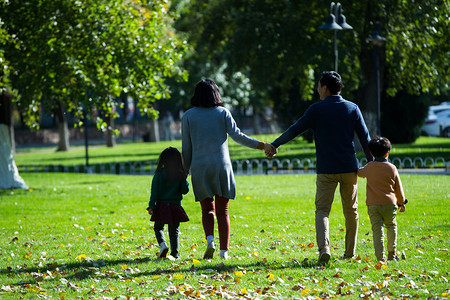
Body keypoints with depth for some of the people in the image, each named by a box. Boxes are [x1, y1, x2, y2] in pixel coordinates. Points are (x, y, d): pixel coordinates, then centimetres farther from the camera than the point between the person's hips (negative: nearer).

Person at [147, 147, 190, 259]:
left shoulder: (159, 174, -5)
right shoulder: (180, 175, -4)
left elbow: (154, 192, -6)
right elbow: (185, 190, 1)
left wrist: (151, 206, -5)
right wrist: (185, 181, 12)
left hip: (161, 205, -1)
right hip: (175, 206, 1)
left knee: (158, 228, 16)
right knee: (174, 231, 9)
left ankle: (162, 244, -9)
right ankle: (174, 253, 4)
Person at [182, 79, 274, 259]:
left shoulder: (188, 116, 4)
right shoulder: (223, 113, 2)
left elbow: (186, 148, 4)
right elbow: (237, 136, -8)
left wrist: (186, 170, 13)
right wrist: (262, 146, -6)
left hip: (199, 168, 0)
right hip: (221, 167, 0)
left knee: (207, 209, 10)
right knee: (222, 211, 7)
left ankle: (210, 239, -16)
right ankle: (224, 250, 0)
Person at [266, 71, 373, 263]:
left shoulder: (316, 110, -4)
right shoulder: (352, 109, 4)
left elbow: (295, 130, 0)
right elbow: (365, 138, 5)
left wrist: (275, 145, 11)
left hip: (326, 170, -3)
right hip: (349, 168, 3)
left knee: (322, 210, -1)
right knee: (351, 211, 13)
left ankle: (324, 248, -22)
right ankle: (350, 252, 19)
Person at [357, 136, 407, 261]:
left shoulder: (369, 167, 2)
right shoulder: (392, 168, 0)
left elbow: (359, 172, 25)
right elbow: (398, 188, 8)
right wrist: (401, 202, 20)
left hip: (372, 204, 0)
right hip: (389, 204, 0)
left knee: (377, 230, -2)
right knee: (391, 227, 20)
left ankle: (380, 257, -12)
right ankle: (392, 254, 20)